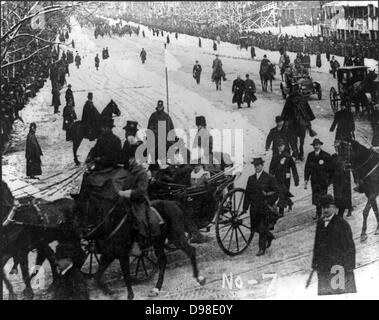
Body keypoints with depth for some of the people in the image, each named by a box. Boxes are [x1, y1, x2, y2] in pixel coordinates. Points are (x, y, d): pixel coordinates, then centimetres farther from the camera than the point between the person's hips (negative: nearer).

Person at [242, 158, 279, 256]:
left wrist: (269, 203, -14)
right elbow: (247, 193, 12)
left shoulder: (269, 178, -3)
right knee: (255, 227, 9)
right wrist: (245, 207, 7)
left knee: (262, 228, -6)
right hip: (254, 207, 5)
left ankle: (262, 248, 6)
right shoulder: (251, 178, 10)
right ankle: (269, 237, 36)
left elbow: (276, 192, -4)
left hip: (265, 207, -5)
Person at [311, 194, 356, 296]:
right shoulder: (320, 223, 9)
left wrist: (349, 265, -9)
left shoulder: (342, 224, -7)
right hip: (322, 265, 5)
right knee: (324, 290, 10)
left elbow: (350, 246, -6)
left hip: (338, 264, -5)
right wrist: (315, 261, 14)